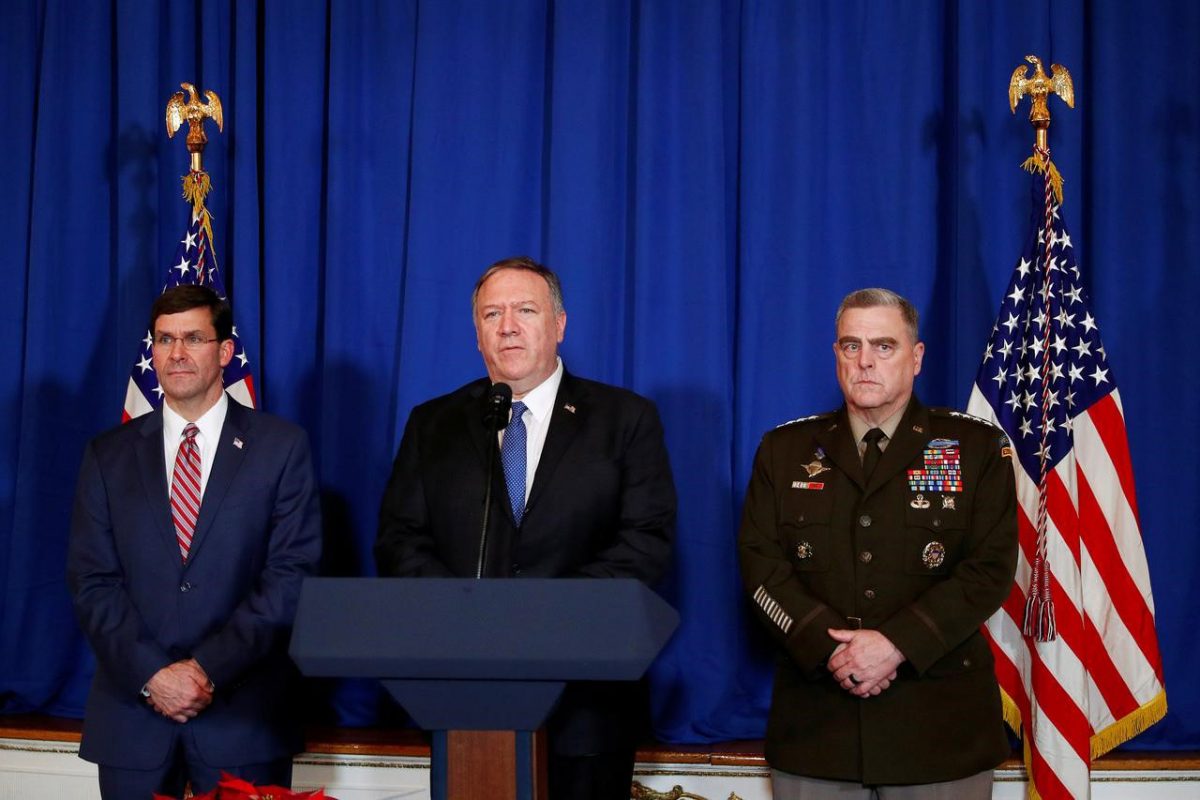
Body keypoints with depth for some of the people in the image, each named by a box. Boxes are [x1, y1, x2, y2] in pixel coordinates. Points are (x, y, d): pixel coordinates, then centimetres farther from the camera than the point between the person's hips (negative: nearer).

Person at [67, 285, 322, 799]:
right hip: (133, 713, 2)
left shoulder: (282, 446, 2)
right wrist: (151, 675, -11)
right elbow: (92, 583, 3)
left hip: (244, 717, -2)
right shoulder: (108, 456, 8)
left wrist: (210, 668, -13)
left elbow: (292, 575, -5)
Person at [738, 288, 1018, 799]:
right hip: (814, 720, 2)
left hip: (939, 722, -1)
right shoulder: (784, 450, 9)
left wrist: (897, 644, -16)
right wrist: (830, 648, -14)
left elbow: (991, 568, -5)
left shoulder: (979, 448, 4)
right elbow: (761, 564, 1)